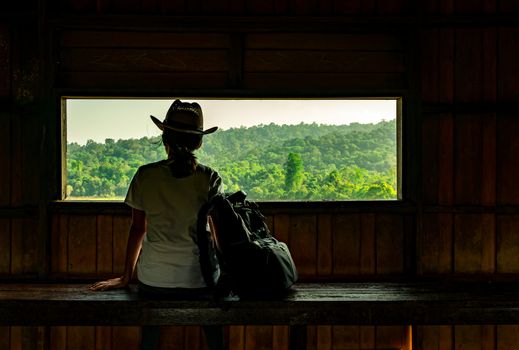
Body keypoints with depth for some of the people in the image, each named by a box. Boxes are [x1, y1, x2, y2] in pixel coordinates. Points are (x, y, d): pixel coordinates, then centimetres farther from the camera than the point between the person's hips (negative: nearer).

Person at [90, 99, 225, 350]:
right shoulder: (210, 179, -6)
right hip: (199, 279, -1)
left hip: (154, 280, 1)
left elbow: (138, 228, 4)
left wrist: (126, 277, 14)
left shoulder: (145, 176, -2)